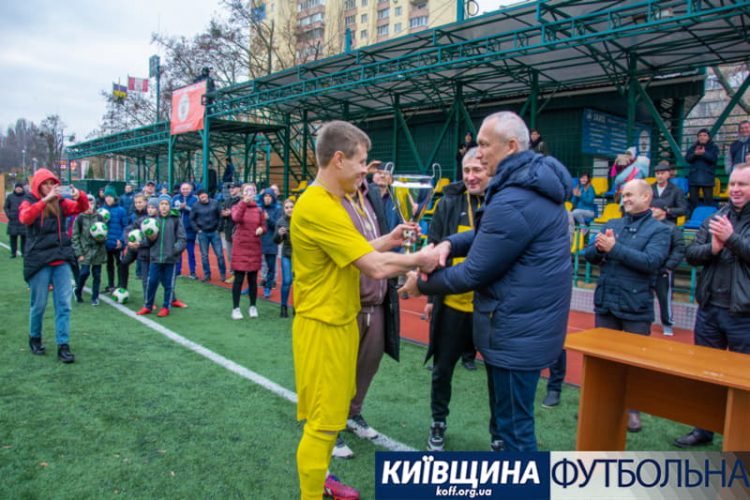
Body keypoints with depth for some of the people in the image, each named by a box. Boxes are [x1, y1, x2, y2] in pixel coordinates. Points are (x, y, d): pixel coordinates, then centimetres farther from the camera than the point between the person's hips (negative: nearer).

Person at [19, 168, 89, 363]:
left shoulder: (60, 202, 9)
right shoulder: (29, 202, -1)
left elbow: (82, 208, 1)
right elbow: (25, 218, -21)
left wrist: (79, 196, -21)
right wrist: (45, 199, -32)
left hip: (61, 258, 3)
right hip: (39, 260, -3)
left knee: (64, 303, -1)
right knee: (39, 304, 6)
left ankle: (63, 345, 3)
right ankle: (34, 338, 30)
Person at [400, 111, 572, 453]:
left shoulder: (512, 202, -26)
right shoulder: (536, 183, 8)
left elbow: (474, 273, -20)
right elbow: (492, 236, 16)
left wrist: (422, 284, -4)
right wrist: (450, 243, -3)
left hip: (518, 329, -10)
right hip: (526, 321, 11)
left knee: (514, 426, 5)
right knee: (504, 416, 25)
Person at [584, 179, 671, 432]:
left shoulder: (659, 230, -4)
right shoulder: (611, 224, 10)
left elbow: (651, 261, -20)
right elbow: (589, 255, 4)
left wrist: (614, 248, -23)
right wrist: (599, 248, -18)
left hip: (636, 307, -4)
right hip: (605, 304, 4)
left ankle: (633, 409, 24)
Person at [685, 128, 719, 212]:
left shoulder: (714, 147, 7)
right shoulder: (693, 147, 13)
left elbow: (714, 158, -10)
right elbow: (687, 158, 1)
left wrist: (704, 153, -23)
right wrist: (695, 154, -17)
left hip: (707, 178, -2)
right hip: (694, 177, 3)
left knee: (708, 200, -6)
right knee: (693, 200, 3)